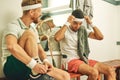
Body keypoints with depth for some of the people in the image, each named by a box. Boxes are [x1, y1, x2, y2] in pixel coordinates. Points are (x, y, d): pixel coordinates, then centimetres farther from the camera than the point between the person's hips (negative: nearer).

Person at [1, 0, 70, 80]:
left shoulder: (33, 29, 13)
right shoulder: (14, 26, -12)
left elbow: (40, 50, 10)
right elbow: (11, 46, -33)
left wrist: (45, 60, -12)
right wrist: (33, 64, -37)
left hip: (30, 70, 7)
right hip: (13, 68, -6)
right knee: (30, 34, -28)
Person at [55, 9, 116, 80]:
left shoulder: (83, 30, 13)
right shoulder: (65, 30, -2)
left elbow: (100, 37, 8)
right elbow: (57, 38, -26)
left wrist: (91, 23, 1)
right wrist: (67, 23, -19)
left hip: (84, 60, 6)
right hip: (71, 61, -6)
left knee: (111, 70, -13)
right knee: (94, 72, -32)